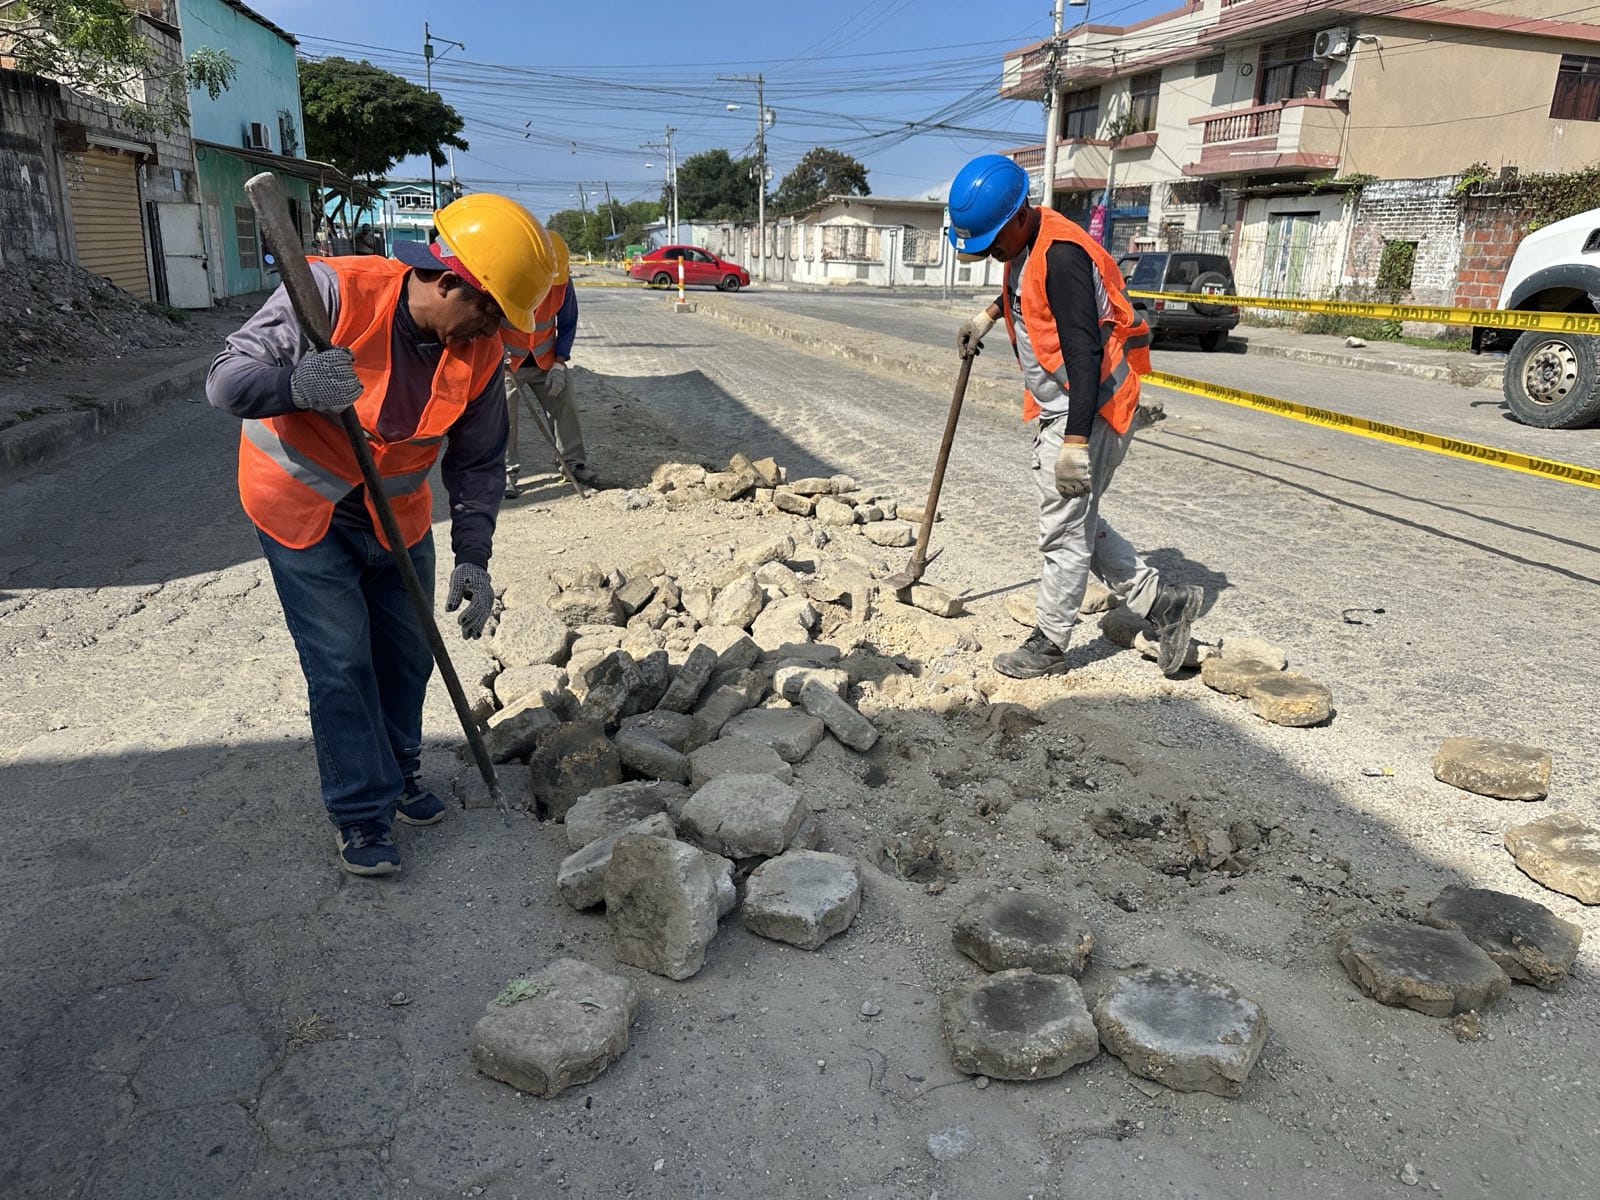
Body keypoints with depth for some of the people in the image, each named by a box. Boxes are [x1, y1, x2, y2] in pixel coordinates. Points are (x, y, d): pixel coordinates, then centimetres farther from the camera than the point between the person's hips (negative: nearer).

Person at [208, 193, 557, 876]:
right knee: (341, 662, -5)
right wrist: (296, 384, -46)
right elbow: (227, 379, -24)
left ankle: (396, 773, 34)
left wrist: (473, 558, -10)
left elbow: (478, 461, -4)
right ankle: (360, 813, 10)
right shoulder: (334, 292, -27)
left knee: (407, 651, 11)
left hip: (397, 513, 5)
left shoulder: (479, 350, -12)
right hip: (301, 507, -5)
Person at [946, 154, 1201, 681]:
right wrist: (990, 314, 20)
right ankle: (1164, 603, 23)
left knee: (1064, 531, 0)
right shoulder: (1025, 246, 8)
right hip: (1057, 411, 11)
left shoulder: (1061, 256, -24)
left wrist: (1075, 441, -31)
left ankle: (1049, 643, 14)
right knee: (1079, 523, 16)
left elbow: (1083, 354, -29)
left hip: (1088, 413, -11)